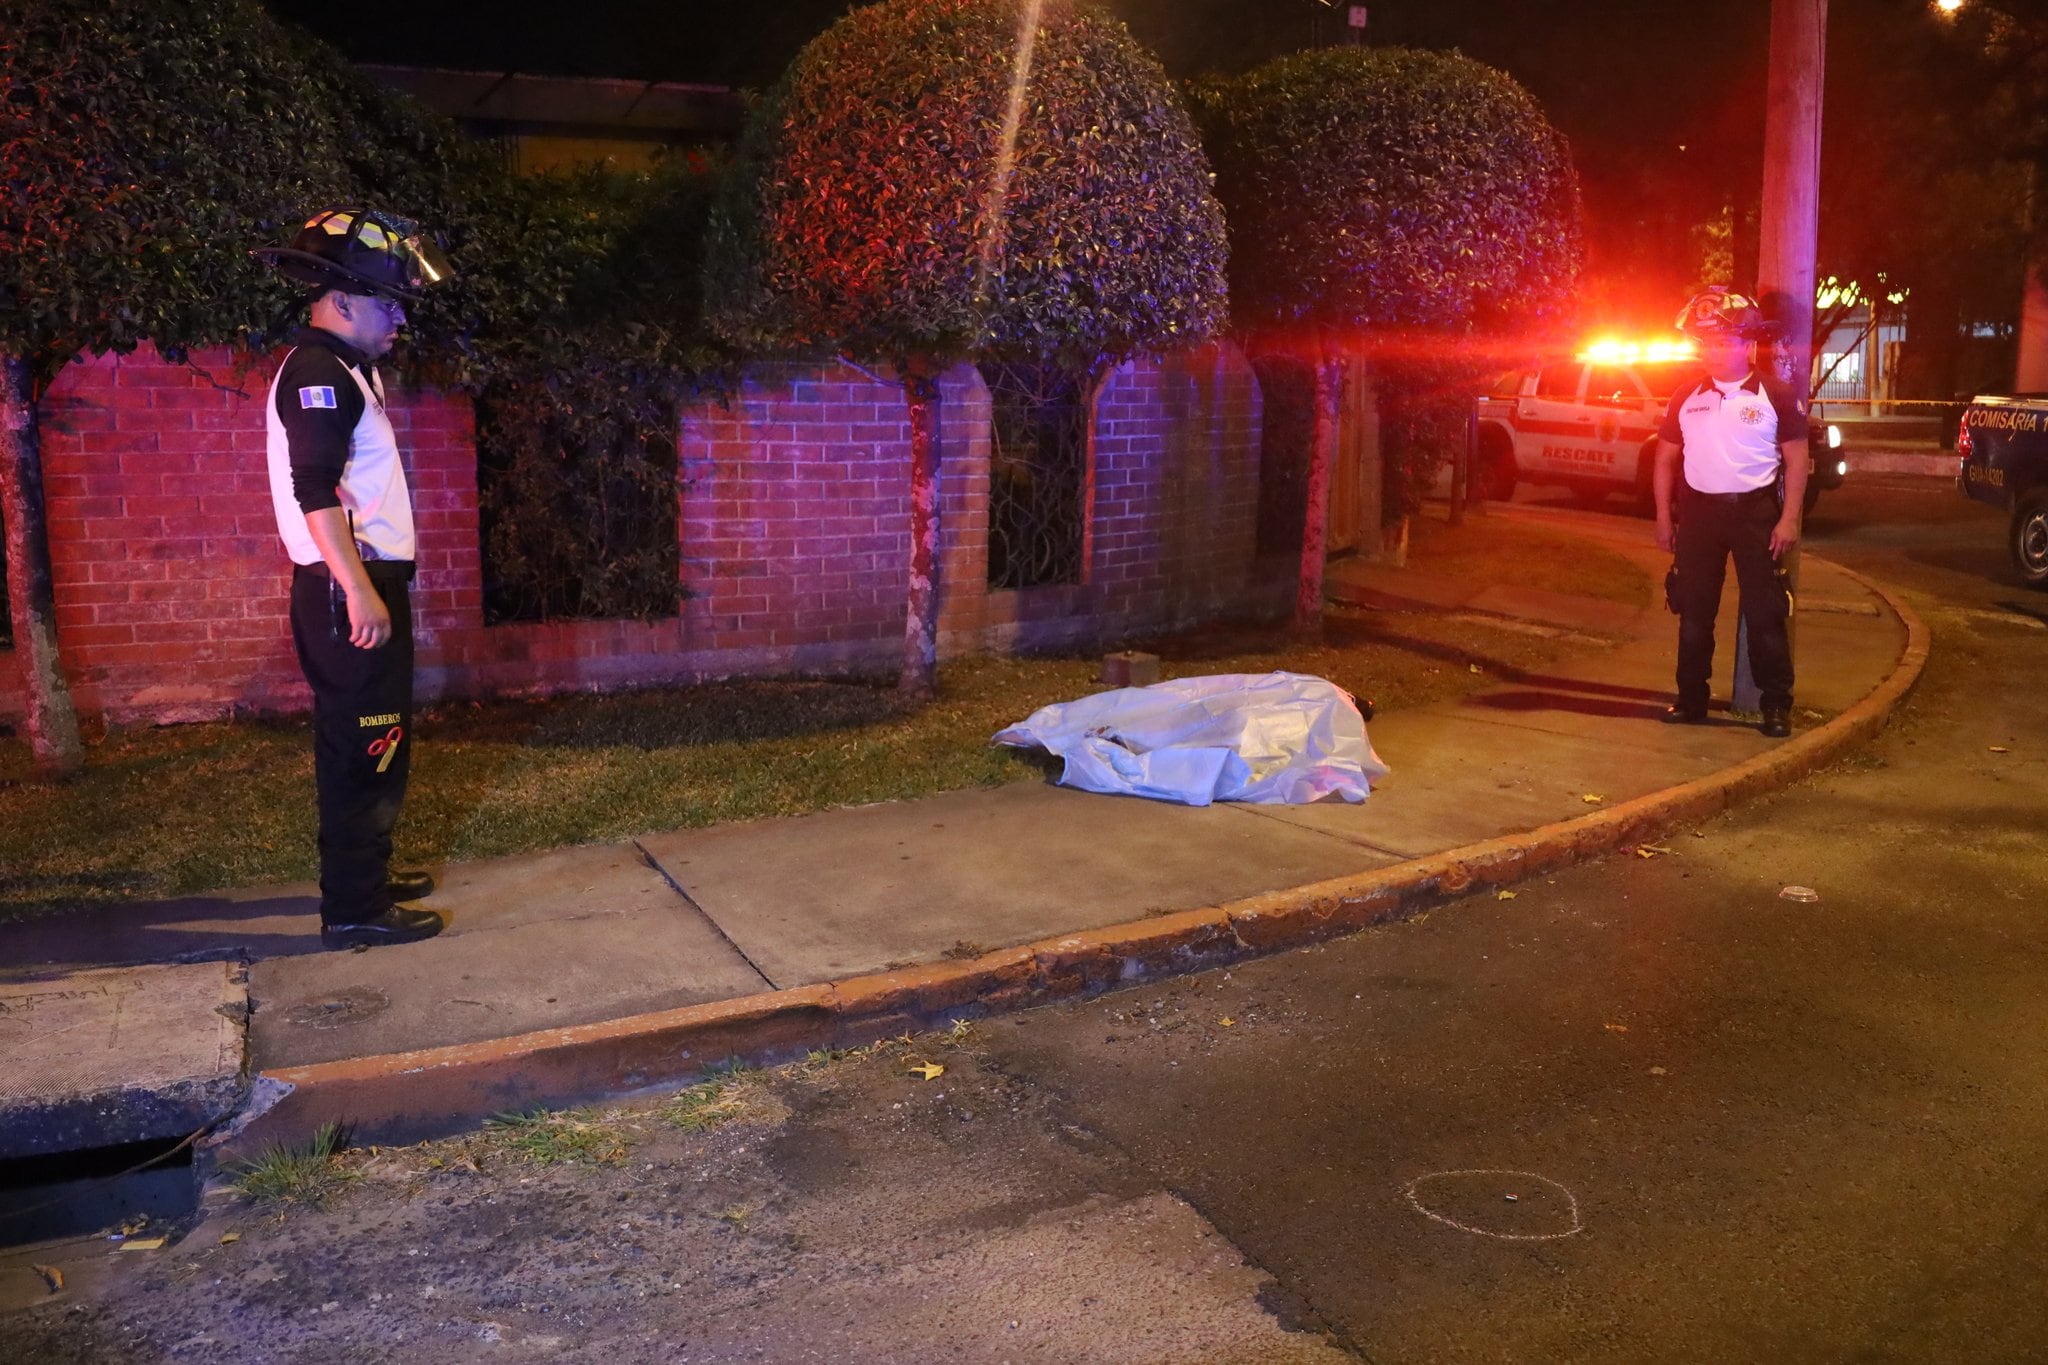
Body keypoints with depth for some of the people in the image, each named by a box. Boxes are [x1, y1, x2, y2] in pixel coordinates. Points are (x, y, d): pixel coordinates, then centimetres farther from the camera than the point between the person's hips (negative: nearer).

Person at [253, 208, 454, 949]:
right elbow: (314, 492, -23)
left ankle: (363, 875, 29)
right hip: (349, 589, -10)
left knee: (359, 743, 17)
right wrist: (359, 589, -26)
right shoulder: (317, 374, -14)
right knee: (365, 748, -6)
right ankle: (354, 908, 1)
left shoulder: (342, 370, 17)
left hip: (363, 582, 10)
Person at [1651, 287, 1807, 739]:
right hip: (1698, 512, 3)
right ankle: (1691, 699, 16)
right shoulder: (1686, 397, 8)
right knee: (1694, 613, 7)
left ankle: (1776, 706, 5)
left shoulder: (1775, 396, -1)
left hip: (1756, 510, -3)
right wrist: (1664, 515, 5)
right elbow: (1666, 457, 12)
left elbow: (1796, 459, -2)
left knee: (1765, 614, -2)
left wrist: (1789, 519, -10)